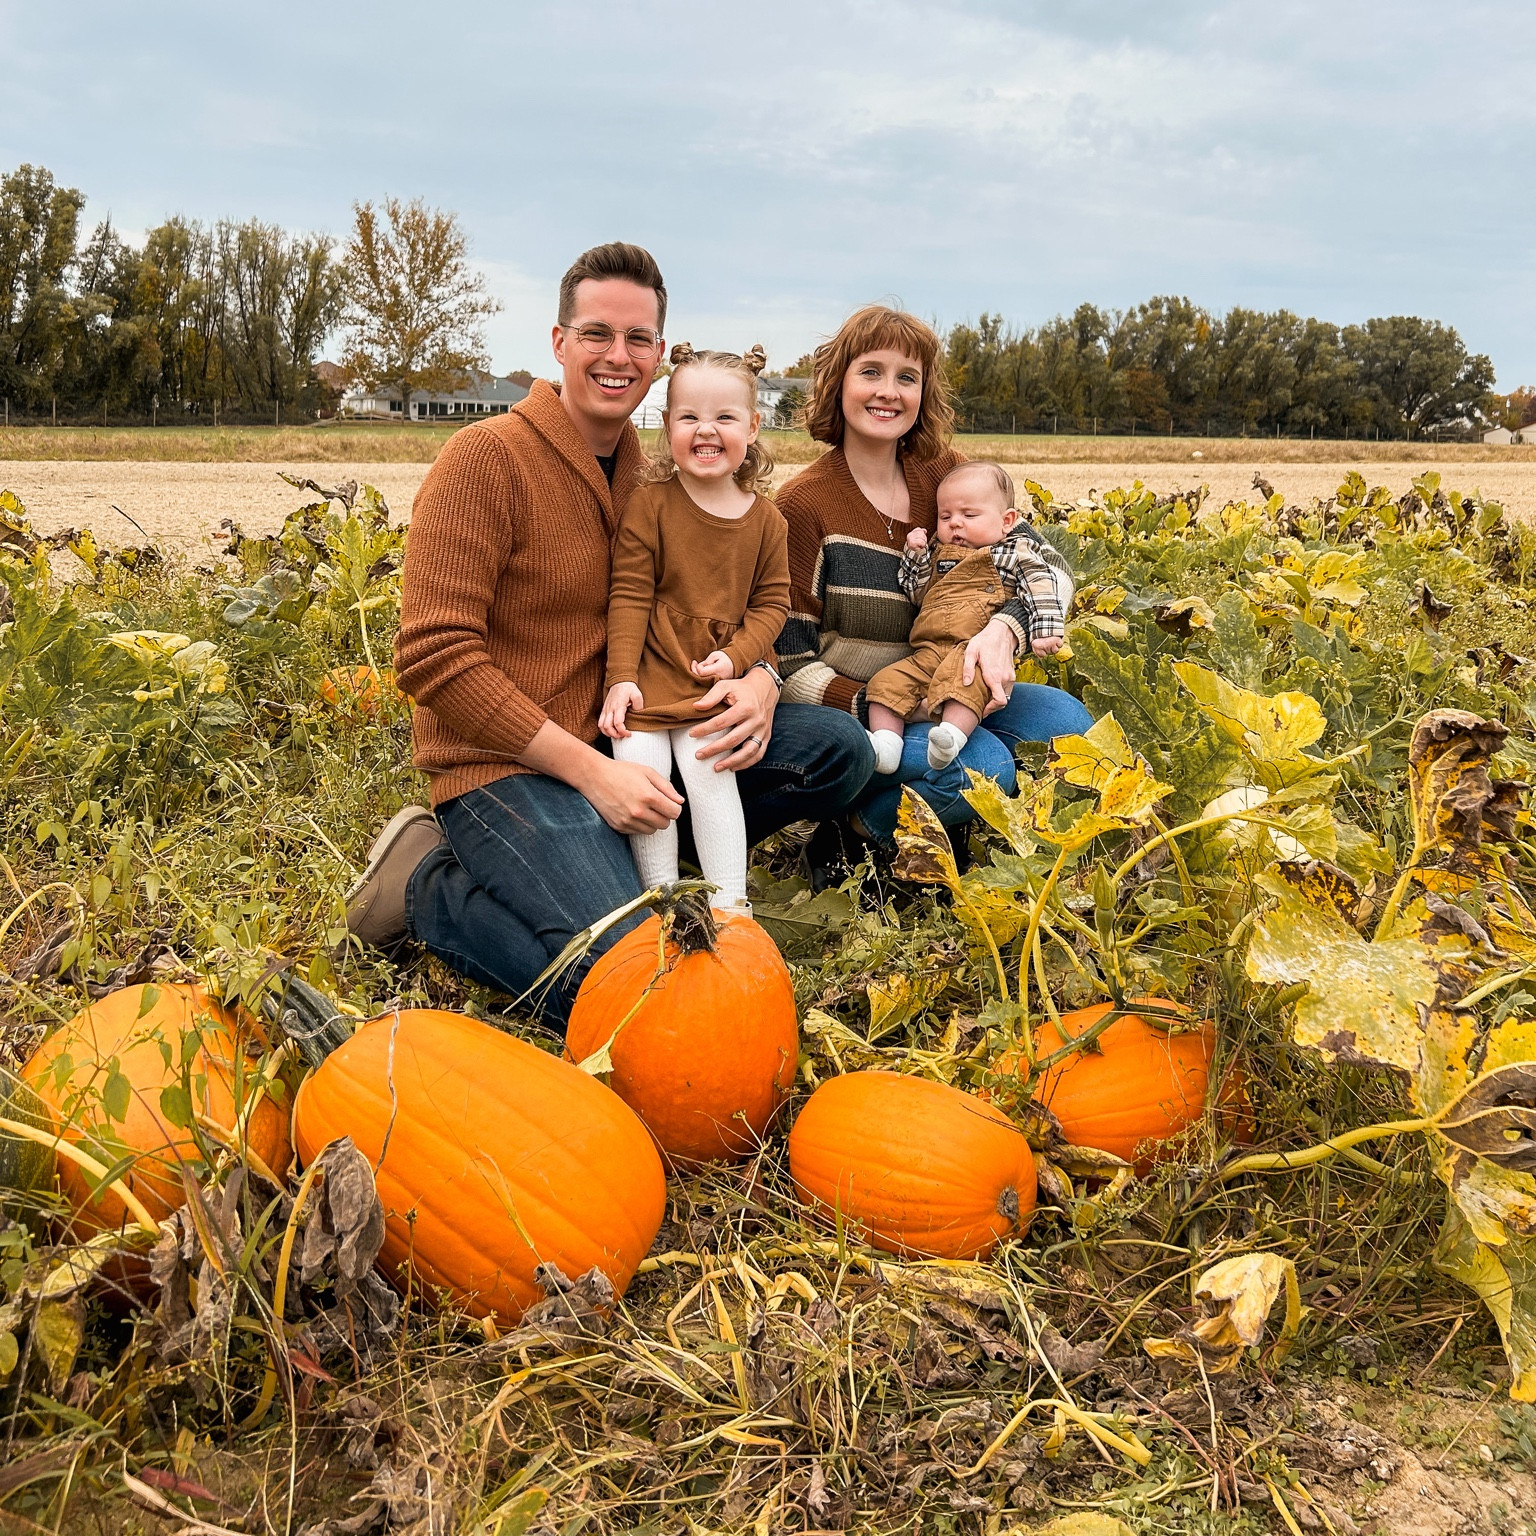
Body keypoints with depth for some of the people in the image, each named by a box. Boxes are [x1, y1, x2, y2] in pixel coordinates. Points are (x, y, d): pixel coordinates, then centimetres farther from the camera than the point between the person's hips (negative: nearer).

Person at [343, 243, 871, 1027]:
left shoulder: (652, 478, 11)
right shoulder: (487, 457, -11)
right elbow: (433, 657, -18)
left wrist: (758, 679, -11)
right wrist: (588, 770, -22)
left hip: (617, 746, 7)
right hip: (504, 764, -7)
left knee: (839, 752, -1)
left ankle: (618, 860, 0)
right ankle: (430, 884, -2)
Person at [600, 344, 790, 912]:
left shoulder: (764, 518, 4)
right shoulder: (649, 506, -4)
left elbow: (772, 600, 7)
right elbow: (629, 596, -6)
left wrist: (737, 656, -10)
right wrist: (622, 678, -12)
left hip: (719, 672, 1)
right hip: (651, 667, 0)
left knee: (704, 761, -17)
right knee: (640, 761, -16)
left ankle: (729, 901, -6)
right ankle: (660, 895, -1)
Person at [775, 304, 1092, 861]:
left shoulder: (942, 474, 4)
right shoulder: (804, 505, -11)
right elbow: (790, 666, -11)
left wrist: (1001, 630, -24)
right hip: (847, 713, -6)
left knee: (1064, 718, -15)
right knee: (983, 764, -29)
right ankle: (848, 837, -5)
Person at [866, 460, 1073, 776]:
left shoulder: (1016, 553, 9)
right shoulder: (938, 554, 26)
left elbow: (1042, 584, -2)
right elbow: (916, 593, 25)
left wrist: (1045, 629, -16)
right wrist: (915, 554, 11)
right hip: (927, 653, 6)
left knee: (964, 680, -39)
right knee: (887, 682, -13)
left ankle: (952, 733, -55)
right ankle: (885, 745, -25)